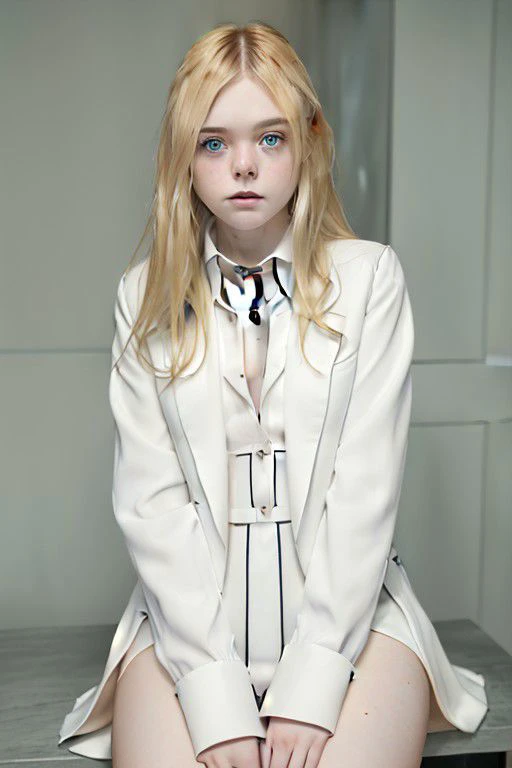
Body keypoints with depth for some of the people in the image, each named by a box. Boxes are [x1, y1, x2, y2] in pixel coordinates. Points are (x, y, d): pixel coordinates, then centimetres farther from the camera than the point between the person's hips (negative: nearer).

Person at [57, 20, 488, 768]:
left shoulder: (369, 275, 2)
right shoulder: (145, 297, 5)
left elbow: (367, 482, -5)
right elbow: (150, 498, -2)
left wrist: (310, 685, -12)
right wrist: (215, 694, -12)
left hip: (347, 603, 0)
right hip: (189, 612, 1)